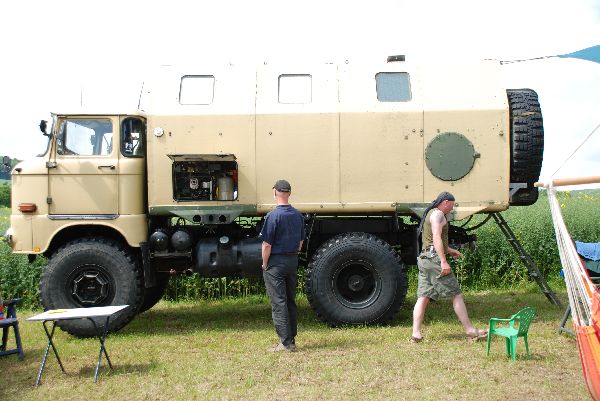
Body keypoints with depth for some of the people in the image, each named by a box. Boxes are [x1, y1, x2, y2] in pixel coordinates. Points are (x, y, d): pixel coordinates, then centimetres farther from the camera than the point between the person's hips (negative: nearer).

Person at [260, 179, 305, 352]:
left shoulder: (273, 216, -16)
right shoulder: (298, 215, 6)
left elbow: (267, 244, -16)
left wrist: (265, 265, -5)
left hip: (276, 262, -7)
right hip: (293, 261, 7)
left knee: (278, 303, -2)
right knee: (291, 301, 14)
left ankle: (286, 343, -2)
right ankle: (291, 339, 19)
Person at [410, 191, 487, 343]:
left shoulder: (429, 214, 24)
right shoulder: (438, 214, -7)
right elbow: (436, 238, -19)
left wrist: (449, 250, 31)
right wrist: (444, 261, -24)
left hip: (424, 259, 10)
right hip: (435, 258, -10)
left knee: (423, 297, 3)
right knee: (456, 295, -3)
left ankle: (416, 334, -3)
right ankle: (470, 331, 2)